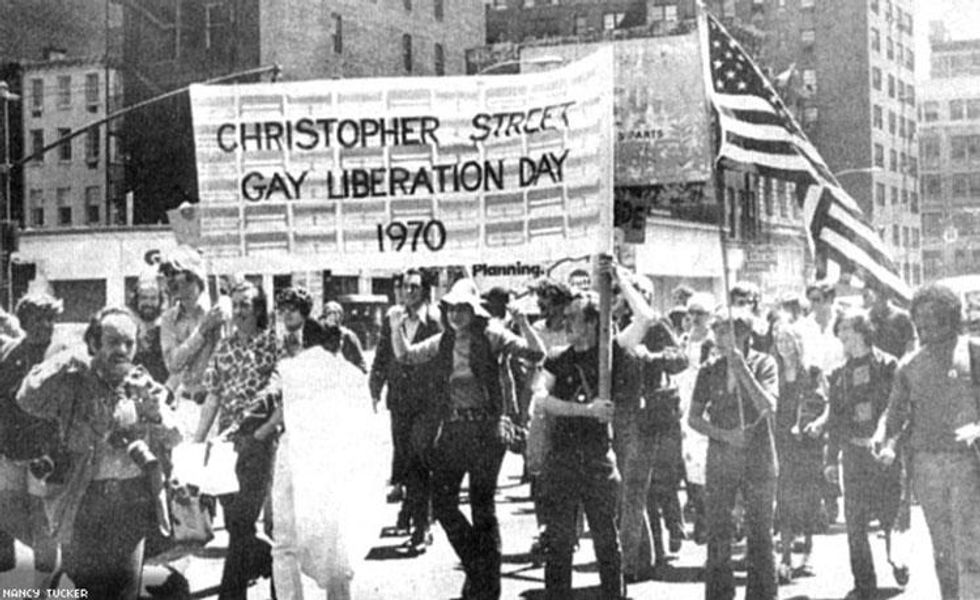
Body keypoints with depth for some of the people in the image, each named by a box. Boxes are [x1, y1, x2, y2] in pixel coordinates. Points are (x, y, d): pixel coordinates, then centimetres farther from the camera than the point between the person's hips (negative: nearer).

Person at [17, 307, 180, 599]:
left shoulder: (143, 386, 4)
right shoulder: (74, 384, -5)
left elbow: (172, 441, 0)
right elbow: (28, 399, -20)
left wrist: (154, 412, -19)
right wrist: (66, 363, -20)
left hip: (133, 501, 3)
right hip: (86, 502, -2)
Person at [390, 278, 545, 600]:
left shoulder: (490, 337, -4)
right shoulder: (442, 342, 9)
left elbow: (536, 353, -10)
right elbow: (404, 355, 13)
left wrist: (523, 323, -25)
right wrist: (396, 329, -3)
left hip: (482, 429, -5)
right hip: (449, 431, 5)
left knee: (483, 507, 3)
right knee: (442, 503, 3)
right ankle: (477, 565, 23)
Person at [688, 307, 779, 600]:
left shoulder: (763, 363, -3)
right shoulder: (709, 370, 3)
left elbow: (768, 407, -17)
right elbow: (693, 418, 7)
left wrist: (742, 368, -22)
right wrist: (723, 434, -9)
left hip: (758, 458, -2)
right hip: (720, 460, 2)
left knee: (760, 537, 1)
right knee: (718, 537, 3)